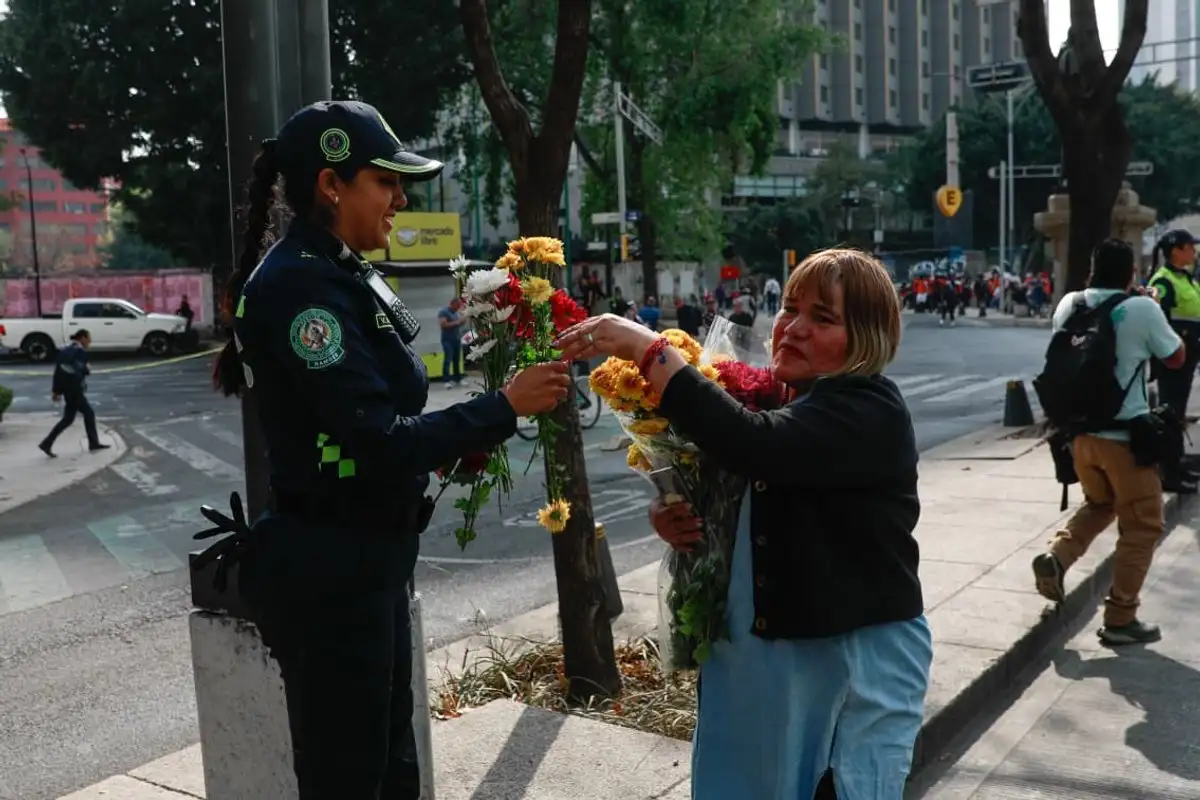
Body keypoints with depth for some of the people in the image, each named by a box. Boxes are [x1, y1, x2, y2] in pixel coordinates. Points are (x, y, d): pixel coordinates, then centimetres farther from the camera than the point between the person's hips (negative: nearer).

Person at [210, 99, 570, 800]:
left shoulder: (339, 274, 11)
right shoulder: (302, 283, -19)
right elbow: (378, 440, -24)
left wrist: (461, 443, 2)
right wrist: (503, 407, -18)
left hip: (366, 557, 10)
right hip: (328, 570, -10)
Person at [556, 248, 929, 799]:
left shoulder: (870, 413, -18)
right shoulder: (773, 399, 5)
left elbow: (753, 446, -36)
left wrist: (648, 350, -34)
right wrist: (677, 520, -5)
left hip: (858, 661, -7)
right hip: (754, 654, 7)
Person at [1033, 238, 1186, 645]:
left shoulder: (1068, 304, 1)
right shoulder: (1142, 309, -13)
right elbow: (1177, 357, 2)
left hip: (1079, 431, 5)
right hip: (1125, 435, -5)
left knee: (1099, 504, 28)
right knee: (1141, 527, 9)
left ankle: (1056, 556, 5)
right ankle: (1120, 619, 11)